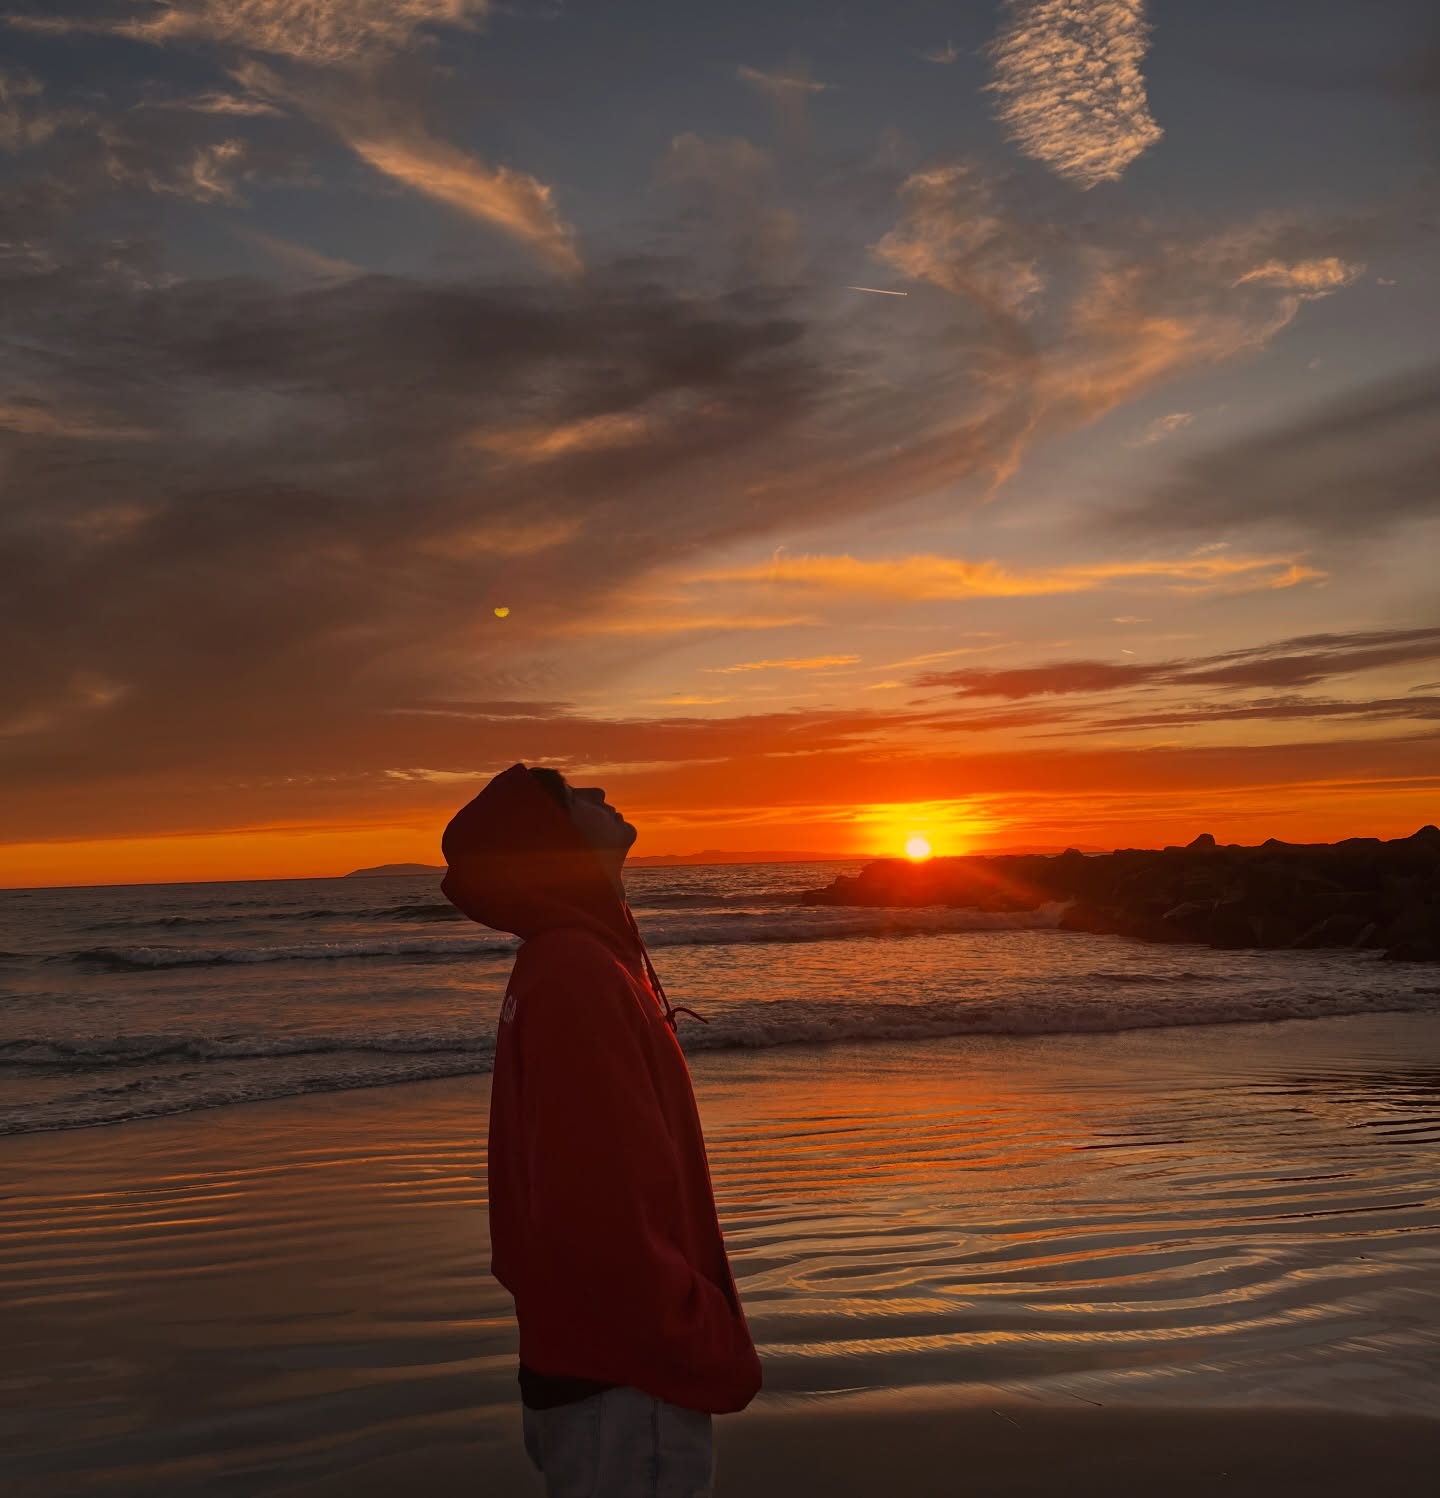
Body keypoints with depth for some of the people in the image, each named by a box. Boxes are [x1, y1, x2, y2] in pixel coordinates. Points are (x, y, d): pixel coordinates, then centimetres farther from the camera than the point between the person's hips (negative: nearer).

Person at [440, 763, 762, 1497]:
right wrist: (714, 1357, -17)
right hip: (624, 1377, -10)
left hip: (599, 1358, 10)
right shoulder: (578, 972, -21)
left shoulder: (563, 963, 11)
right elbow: (609, 1206, -28)